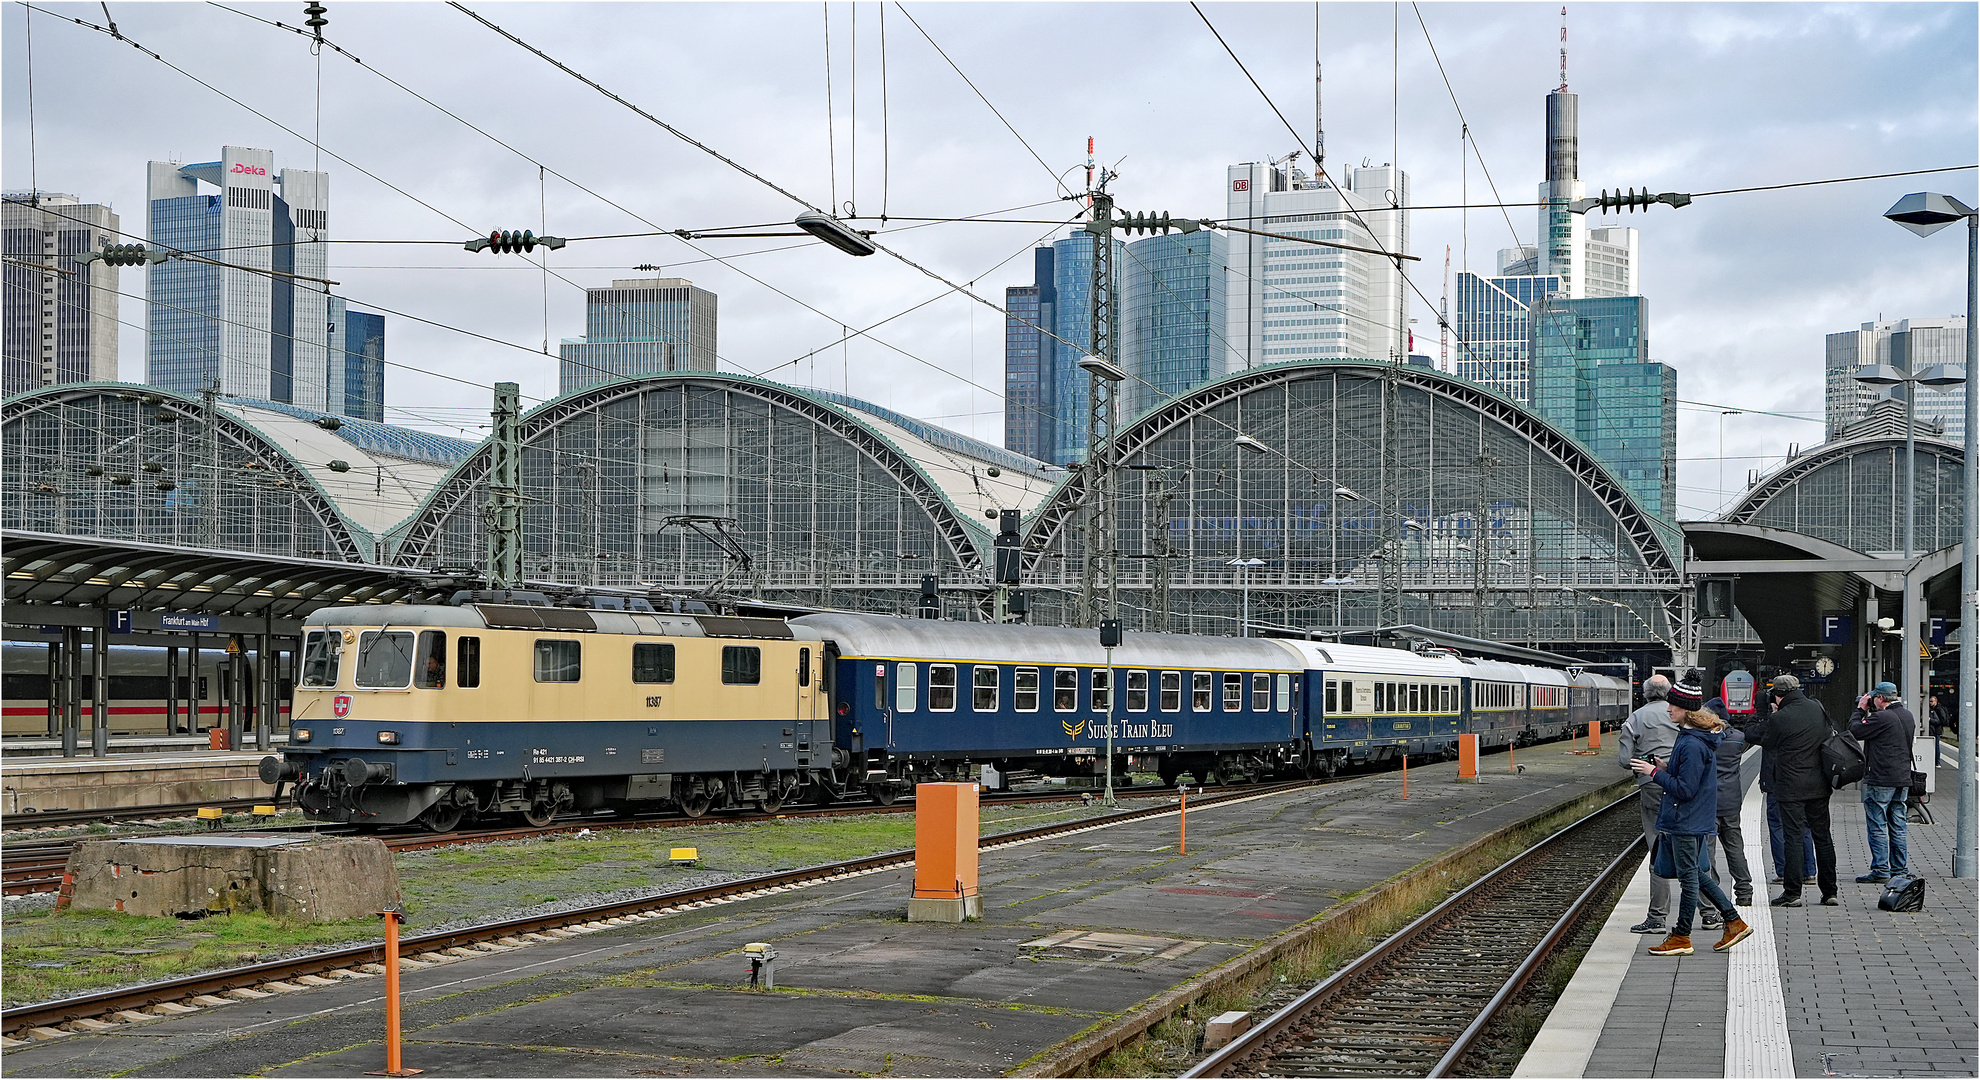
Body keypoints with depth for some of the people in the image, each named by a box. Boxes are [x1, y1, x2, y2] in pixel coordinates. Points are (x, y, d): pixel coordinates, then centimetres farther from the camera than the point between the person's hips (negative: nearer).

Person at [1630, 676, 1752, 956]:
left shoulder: (1692, 745, -23)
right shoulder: (1700, 737, 9)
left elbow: (1685, 789, -23)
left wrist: (1655, 773, -17)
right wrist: (1667, 771, 8)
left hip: (1687, 822, -10)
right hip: (1697, 820, 10)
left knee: (1689, 877, 1)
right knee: (1696, 874, 18)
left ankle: (1681, 938, 11)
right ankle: (1734, 922, 22)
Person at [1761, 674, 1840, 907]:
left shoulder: (1779, 718, -13)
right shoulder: (1818, 708, 3)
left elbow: (1766, 743, 2)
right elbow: (1831, 733, 17)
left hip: (1791, 787, -5)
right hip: (1819, 785, 5)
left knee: (1793, 837, -2)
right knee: (1822, 836, 10)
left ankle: (1792, 893, -2)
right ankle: (1829, 892, 14)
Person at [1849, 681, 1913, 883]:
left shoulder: (1882, 717, -17)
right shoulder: (1907, 716, 11)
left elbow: (1855, 731, -11)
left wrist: (1860, 709, 2)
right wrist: (1870, 712, 15)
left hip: (1880, 780, -8)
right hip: (1903, 779, 8)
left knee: (1877, 826, -3)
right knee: (1897, 826, 12)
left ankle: (1881, 869, -3)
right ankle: (1899, 868, 16)